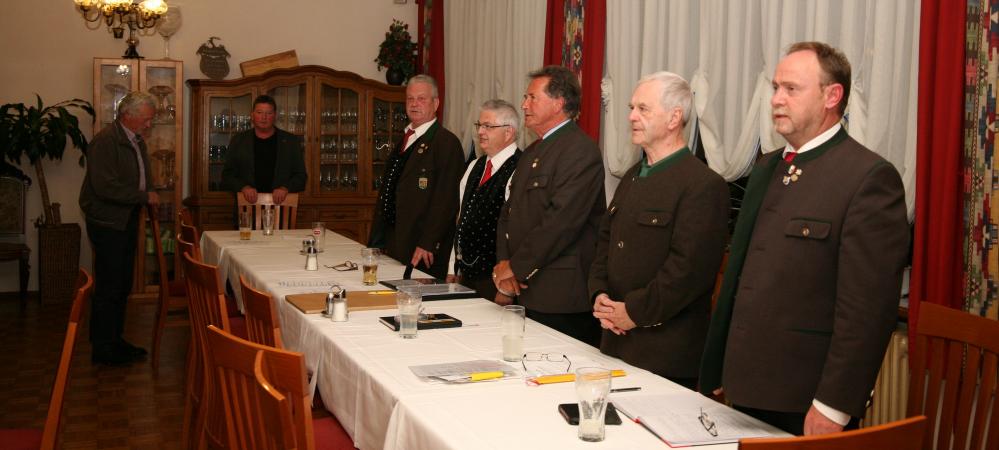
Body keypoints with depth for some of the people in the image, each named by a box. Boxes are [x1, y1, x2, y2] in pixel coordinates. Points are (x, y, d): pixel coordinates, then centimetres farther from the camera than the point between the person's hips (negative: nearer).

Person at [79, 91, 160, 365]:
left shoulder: (137, 140, 13)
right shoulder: (106, 141, -16)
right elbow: (105, 186, -25)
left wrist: (150, 195, 7)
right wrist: (145, 196, -18)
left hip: (128, 220, 9)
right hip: (107, 222, -9)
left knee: (122, 285, 14)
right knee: (108, 287, -4)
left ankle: (115, 341, 25)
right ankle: (102, 349, 5)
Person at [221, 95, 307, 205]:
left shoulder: (291, 141, 11)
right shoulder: (238, 140, 13)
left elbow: (301, 176, 9)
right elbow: (227, 176, 12)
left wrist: (285, 188, -9)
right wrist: (243, 187, -7)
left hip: (280, 204, -1)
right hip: (248, 206, 1)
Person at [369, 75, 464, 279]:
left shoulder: (447, 143, -10)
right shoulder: (404, 140, 17)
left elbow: (446, 200, -16)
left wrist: (427, 244, -20)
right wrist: (376, 242, 15)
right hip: (394, 246, 8)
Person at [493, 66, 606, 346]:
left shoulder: (580, 150, -13)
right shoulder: (532, 152, 19)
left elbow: (561, 221, -21)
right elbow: (508, 212, 16)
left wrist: (516, 268, -14)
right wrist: (504, 263, 0)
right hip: (526, 294, 9)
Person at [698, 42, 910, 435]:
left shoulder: (870, 178, -13)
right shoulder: (767, 169, 11)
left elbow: (867, 307, -17)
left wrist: (833, 406, -18)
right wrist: (715, 373, 13)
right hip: (746, 391, 7)